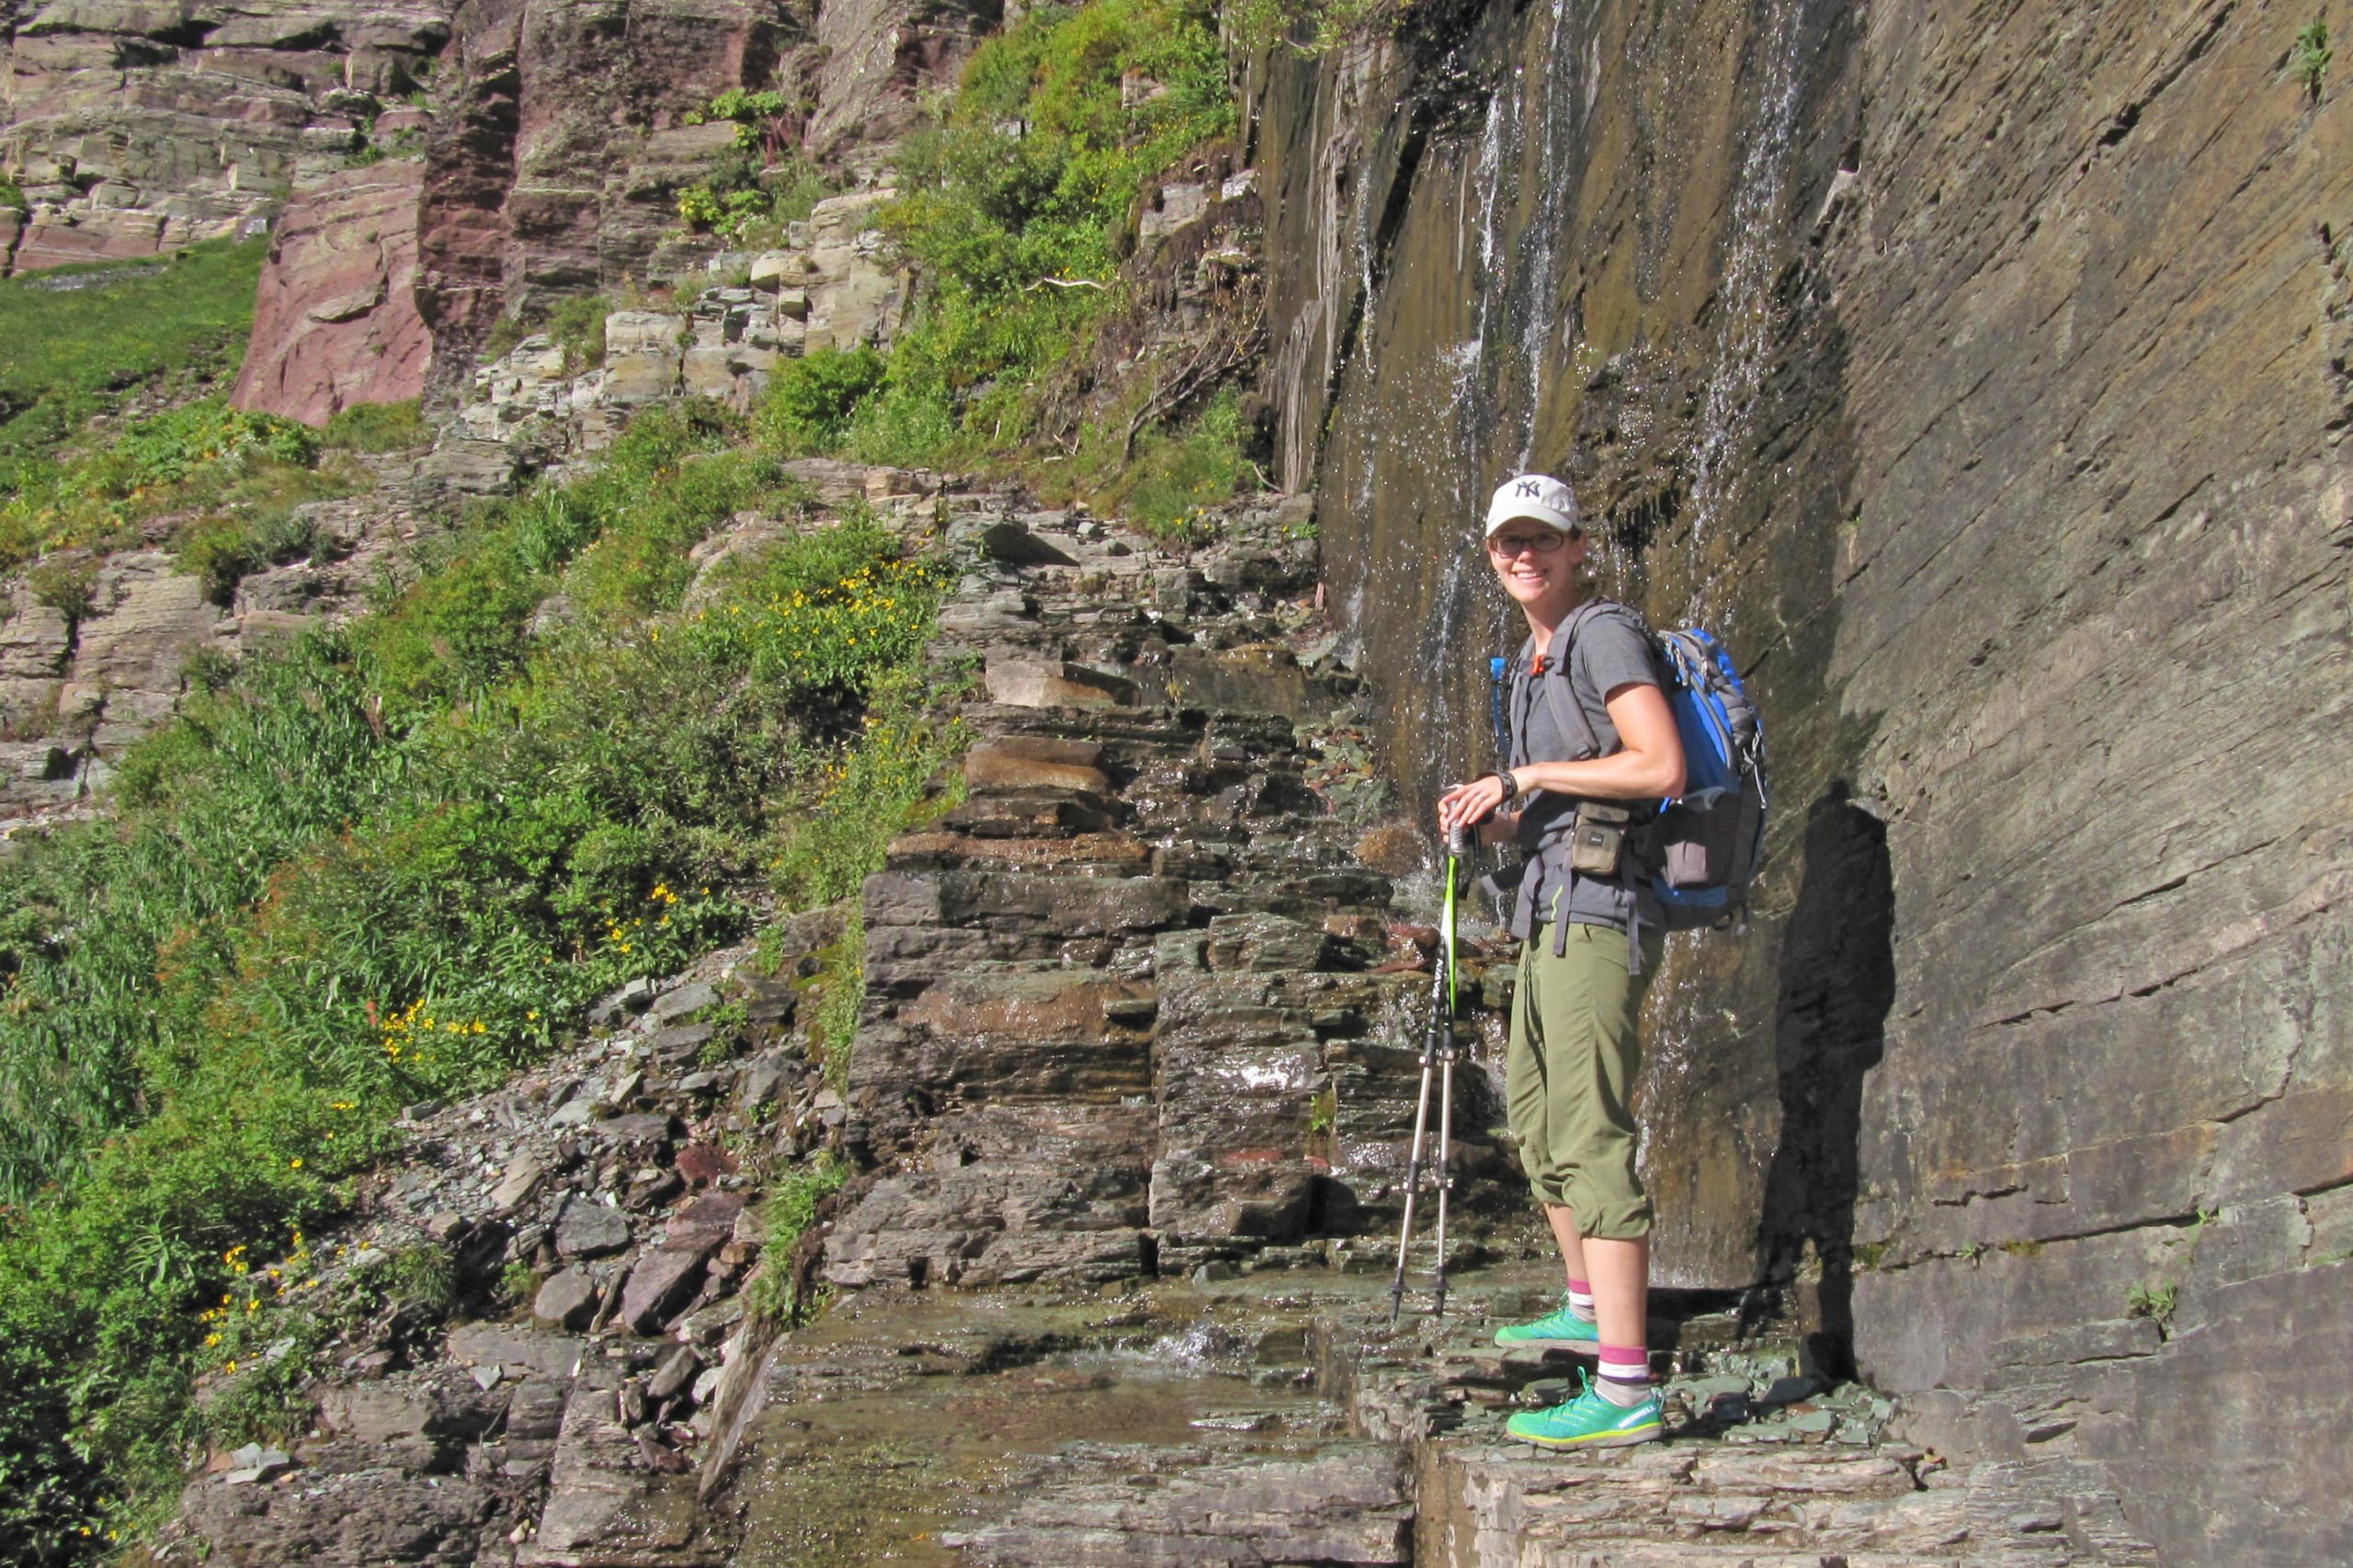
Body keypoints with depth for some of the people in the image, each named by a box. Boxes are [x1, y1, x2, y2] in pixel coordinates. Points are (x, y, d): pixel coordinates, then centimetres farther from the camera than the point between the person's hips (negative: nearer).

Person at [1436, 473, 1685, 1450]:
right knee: (1536, 1119, 21)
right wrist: (1488, 817, 8)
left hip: (1595, 915, -11)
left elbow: (1662, 768, -20)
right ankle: (1586, 1307, 38)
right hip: (1550, 915, 11)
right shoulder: (1536, 663, 22)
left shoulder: (1603, 633, -7)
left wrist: (1528, 776, -13)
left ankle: (1625, 1390, -19)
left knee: (1591, 1136, -16)